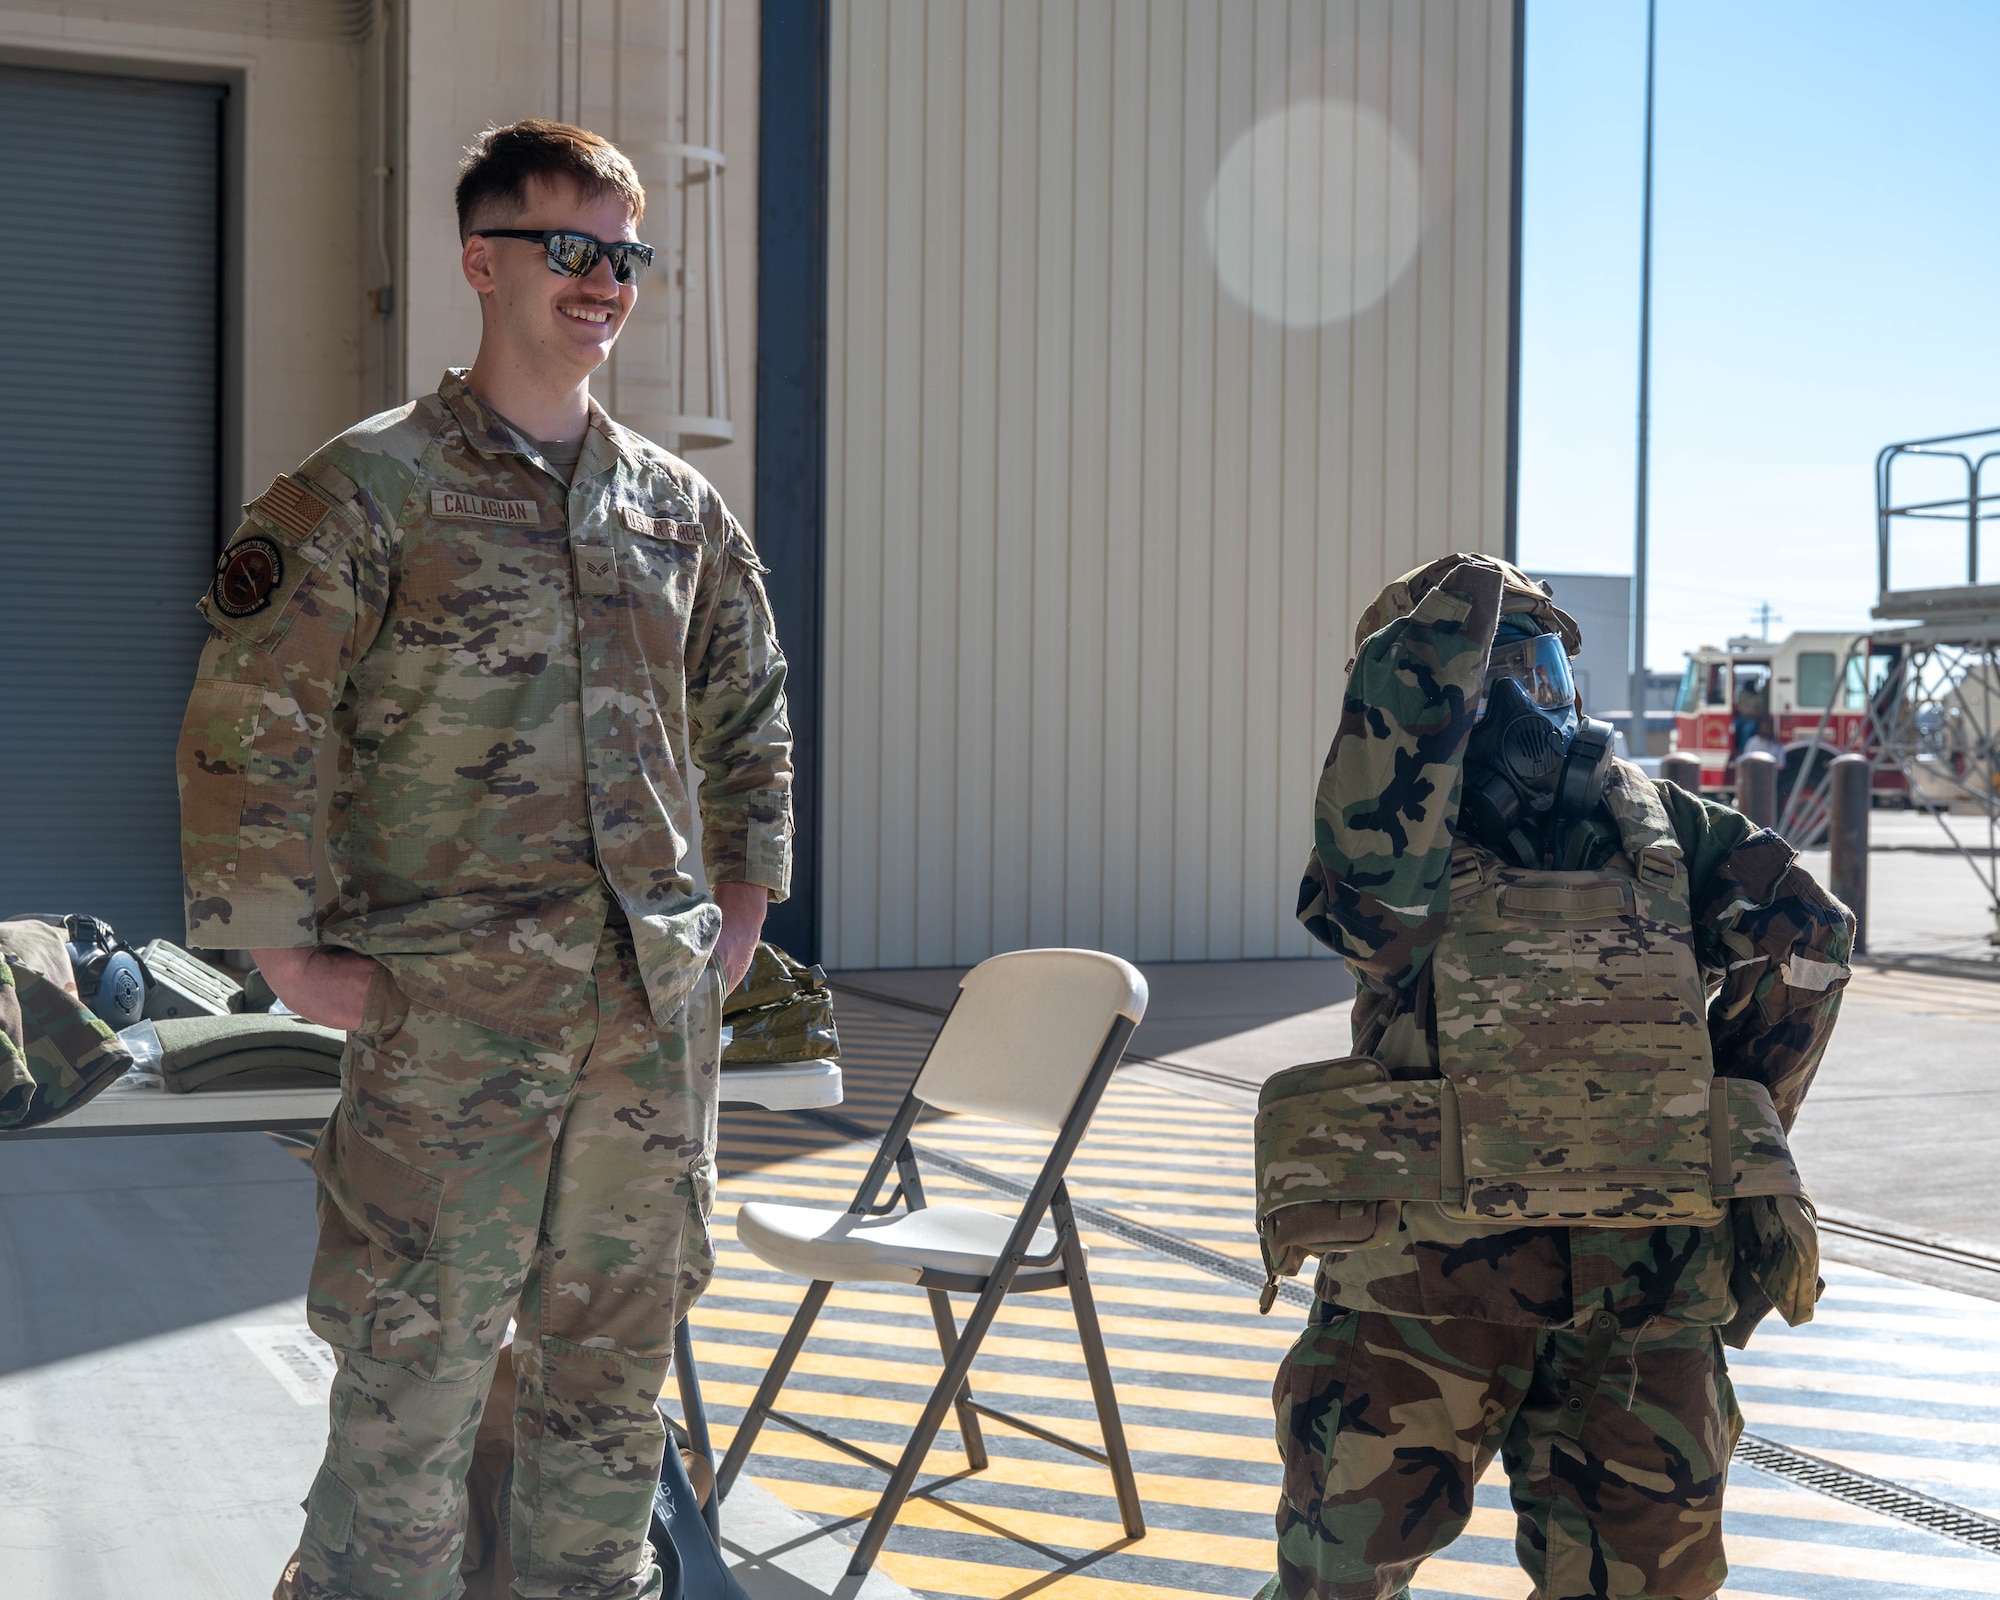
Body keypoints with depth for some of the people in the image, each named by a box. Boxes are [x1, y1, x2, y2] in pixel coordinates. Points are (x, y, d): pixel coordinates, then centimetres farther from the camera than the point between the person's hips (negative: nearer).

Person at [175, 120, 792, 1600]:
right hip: (448, 1016, -5)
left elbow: (749, 714, 22)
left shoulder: (681, 506, 10)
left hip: (657, 1007, 5)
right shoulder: (370, 491, -6)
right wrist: (290, 952, -9)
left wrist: (745, 904, 16)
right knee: (417, 1376, 0)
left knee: (617, 1366, 14)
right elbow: (249, 727, -8)